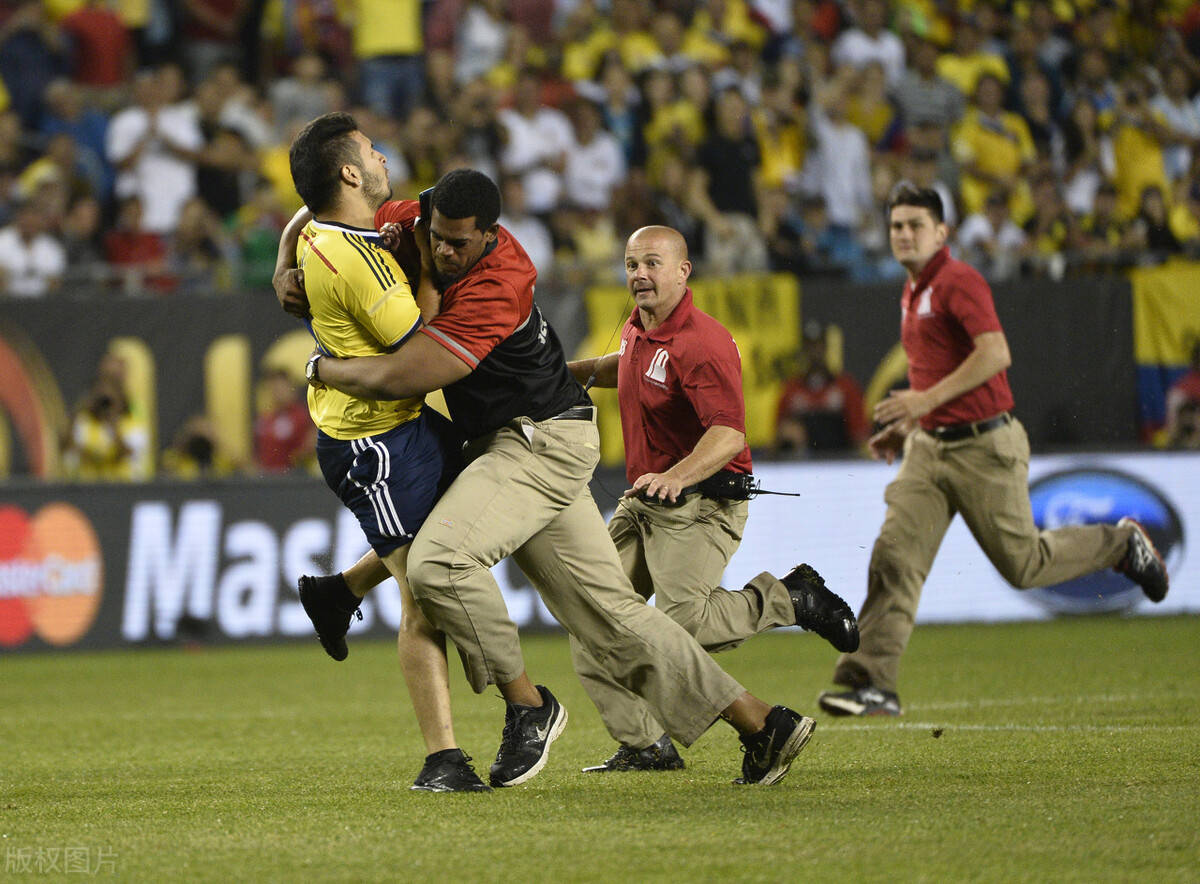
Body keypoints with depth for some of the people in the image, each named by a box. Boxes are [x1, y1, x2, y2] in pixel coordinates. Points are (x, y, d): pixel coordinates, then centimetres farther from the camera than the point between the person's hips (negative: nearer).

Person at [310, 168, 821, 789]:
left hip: (543, 441, -9)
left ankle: (527, 706, -12)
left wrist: (322, 368, -11)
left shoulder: (493, 292, -25)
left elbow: (398, 377, -28)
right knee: (610, 610, 7)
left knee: (438, 560, -27)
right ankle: (760, 722, 9)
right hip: (512, 447, 9)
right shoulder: (413, 223, -1)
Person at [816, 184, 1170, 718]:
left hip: (985, 447, -8)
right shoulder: (912, 294, 15)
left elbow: (995, 354, -26)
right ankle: (871, 684, -12)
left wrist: (928, 399, -28)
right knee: (894, 557, -8)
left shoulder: (958, 282, -13)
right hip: (928, 448, 8)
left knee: (1023, 564, 4)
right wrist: (906, 426, 19)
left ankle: (1121, 545, 28)